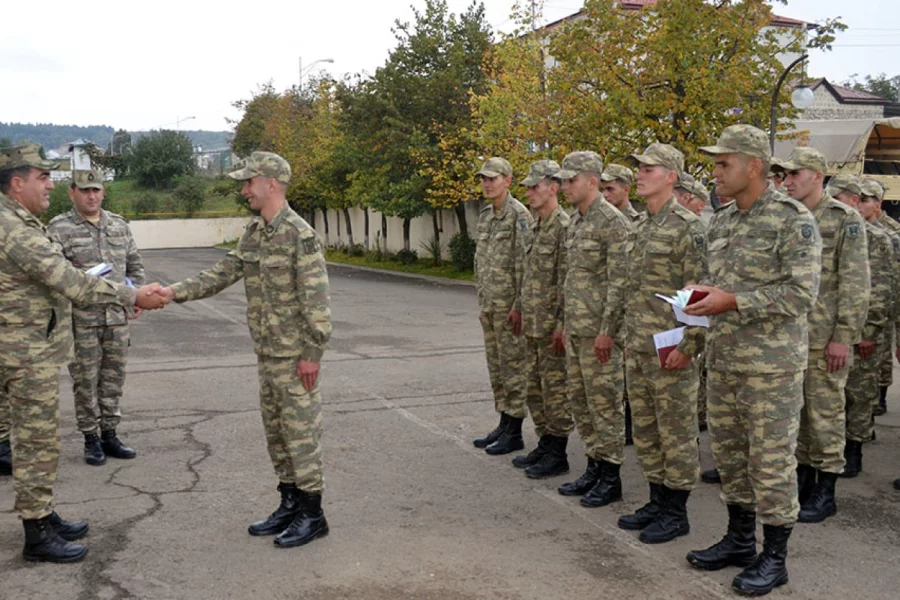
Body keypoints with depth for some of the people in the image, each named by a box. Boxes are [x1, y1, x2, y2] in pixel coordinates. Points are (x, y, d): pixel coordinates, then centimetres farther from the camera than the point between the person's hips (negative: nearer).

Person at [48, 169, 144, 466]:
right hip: (81, 321, -4)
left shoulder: (119, 225, 11)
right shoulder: (59, 228, -3)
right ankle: (91, 439, 16)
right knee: (85, 381, 3)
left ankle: (109, 435, 22)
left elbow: (135, 265, 19)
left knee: (113, 379, 10)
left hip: (118, 318, 4)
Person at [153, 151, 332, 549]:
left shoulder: (300, 235, -16)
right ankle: (290, 505, 27)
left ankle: (312, 515, 10)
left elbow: (316, 299, -18)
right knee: (275, 431, 15)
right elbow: (222, 274, 10)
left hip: (294, 355, -9)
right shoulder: (253, 233, 10)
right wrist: (176, 292, -1)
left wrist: (312, 353, -19)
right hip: (267, 352, 9)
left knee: (301, 431, -1)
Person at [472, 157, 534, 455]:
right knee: (496, 366, 14)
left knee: (513, 366, -2)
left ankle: (514, 433, 6)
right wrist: (482, 302, 18)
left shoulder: (519, 215, -12)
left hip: (509, 304, -9)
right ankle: (504, 424, 24)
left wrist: (519, 306, -20)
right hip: (490, 304, 9)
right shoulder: (485, 216, 14)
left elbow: (525, 263, -17)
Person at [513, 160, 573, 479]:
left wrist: (562, 324, -21)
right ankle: (544, 444, 27)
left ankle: (557, 455, 8)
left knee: (555, 389, -1)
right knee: (535, 389, 15)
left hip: (552, 326, -10)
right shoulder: (537, 227, 15)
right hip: (533, 325, 10)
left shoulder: (564, 227, -15)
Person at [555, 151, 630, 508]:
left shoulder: (612, 222, -14)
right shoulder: (575, 222, 14)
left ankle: (610, 478, 10)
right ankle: (594, 468, 26)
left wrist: (607, 331, -21)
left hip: (600, 331, -9)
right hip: (575, 329, 9)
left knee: (605, 404, -1)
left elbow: (620, 281, -19)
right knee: (579, 400, 14)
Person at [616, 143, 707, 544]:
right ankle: (657, 502, 27)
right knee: (645, 431, 15)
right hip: (637, 348, 9)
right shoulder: (640, 228, 14)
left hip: (670, 350, -9)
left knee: (676, 433, 2)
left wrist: (688, 345, -19)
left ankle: (676, 512, 13)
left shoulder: (687, 226, -12)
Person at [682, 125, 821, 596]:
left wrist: (734, 302, -21)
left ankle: (773, 558, 15)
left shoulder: (793, 220, -12)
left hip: (772, 365, -7)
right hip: (723, 361, 8)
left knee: (771, 460, 1)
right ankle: (739, 540, 31)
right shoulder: (721, 223, 11)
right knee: (729, 454, 15)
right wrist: (703, 294, -1)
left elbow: (802, 292, -18)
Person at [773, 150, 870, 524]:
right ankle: (803, 479, 24)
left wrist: (843, 337, -16)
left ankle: (825, 493, 10)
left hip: (824, 338, -6)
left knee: (825, 413, 1)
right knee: (794, 412, 11)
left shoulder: (845, 220, -6)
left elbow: (855, 285, -10)